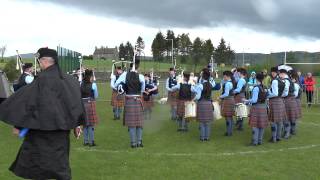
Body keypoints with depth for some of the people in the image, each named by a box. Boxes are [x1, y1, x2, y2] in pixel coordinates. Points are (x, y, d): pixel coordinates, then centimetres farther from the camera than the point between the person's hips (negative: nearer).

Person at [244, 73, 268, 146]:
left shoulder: (256, 88, -15)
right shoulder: (264, 88, 4)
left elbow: (254, 100, -18)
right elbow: (266, 98, 12)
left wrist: (246, 101, -5)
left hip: (256, 107, -6)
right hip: (263, 107, 7)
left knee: (255, 125, -1)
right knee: (262, 124, 10)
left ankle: (255, 141, 0)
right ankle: (260, 140, 17)